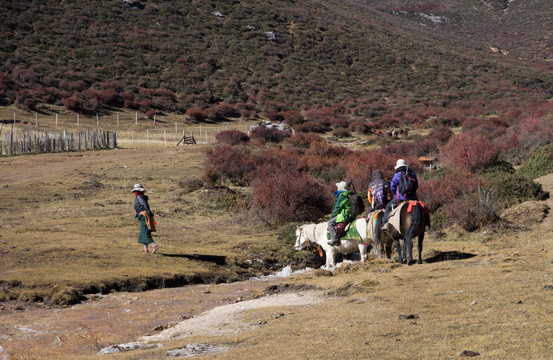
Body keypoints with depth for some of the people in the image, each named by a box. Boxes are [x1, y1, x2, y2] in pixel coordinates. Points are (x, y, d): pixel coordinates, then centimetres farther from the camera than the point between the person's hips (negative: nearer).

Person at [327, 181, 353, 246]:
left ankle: (335, 239, -21)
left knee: (330, 223, -10)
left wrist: (332, 217, 2)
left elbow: (337, 208, -9)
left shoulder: (342, 196, -12)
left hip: (345, 216, -10)